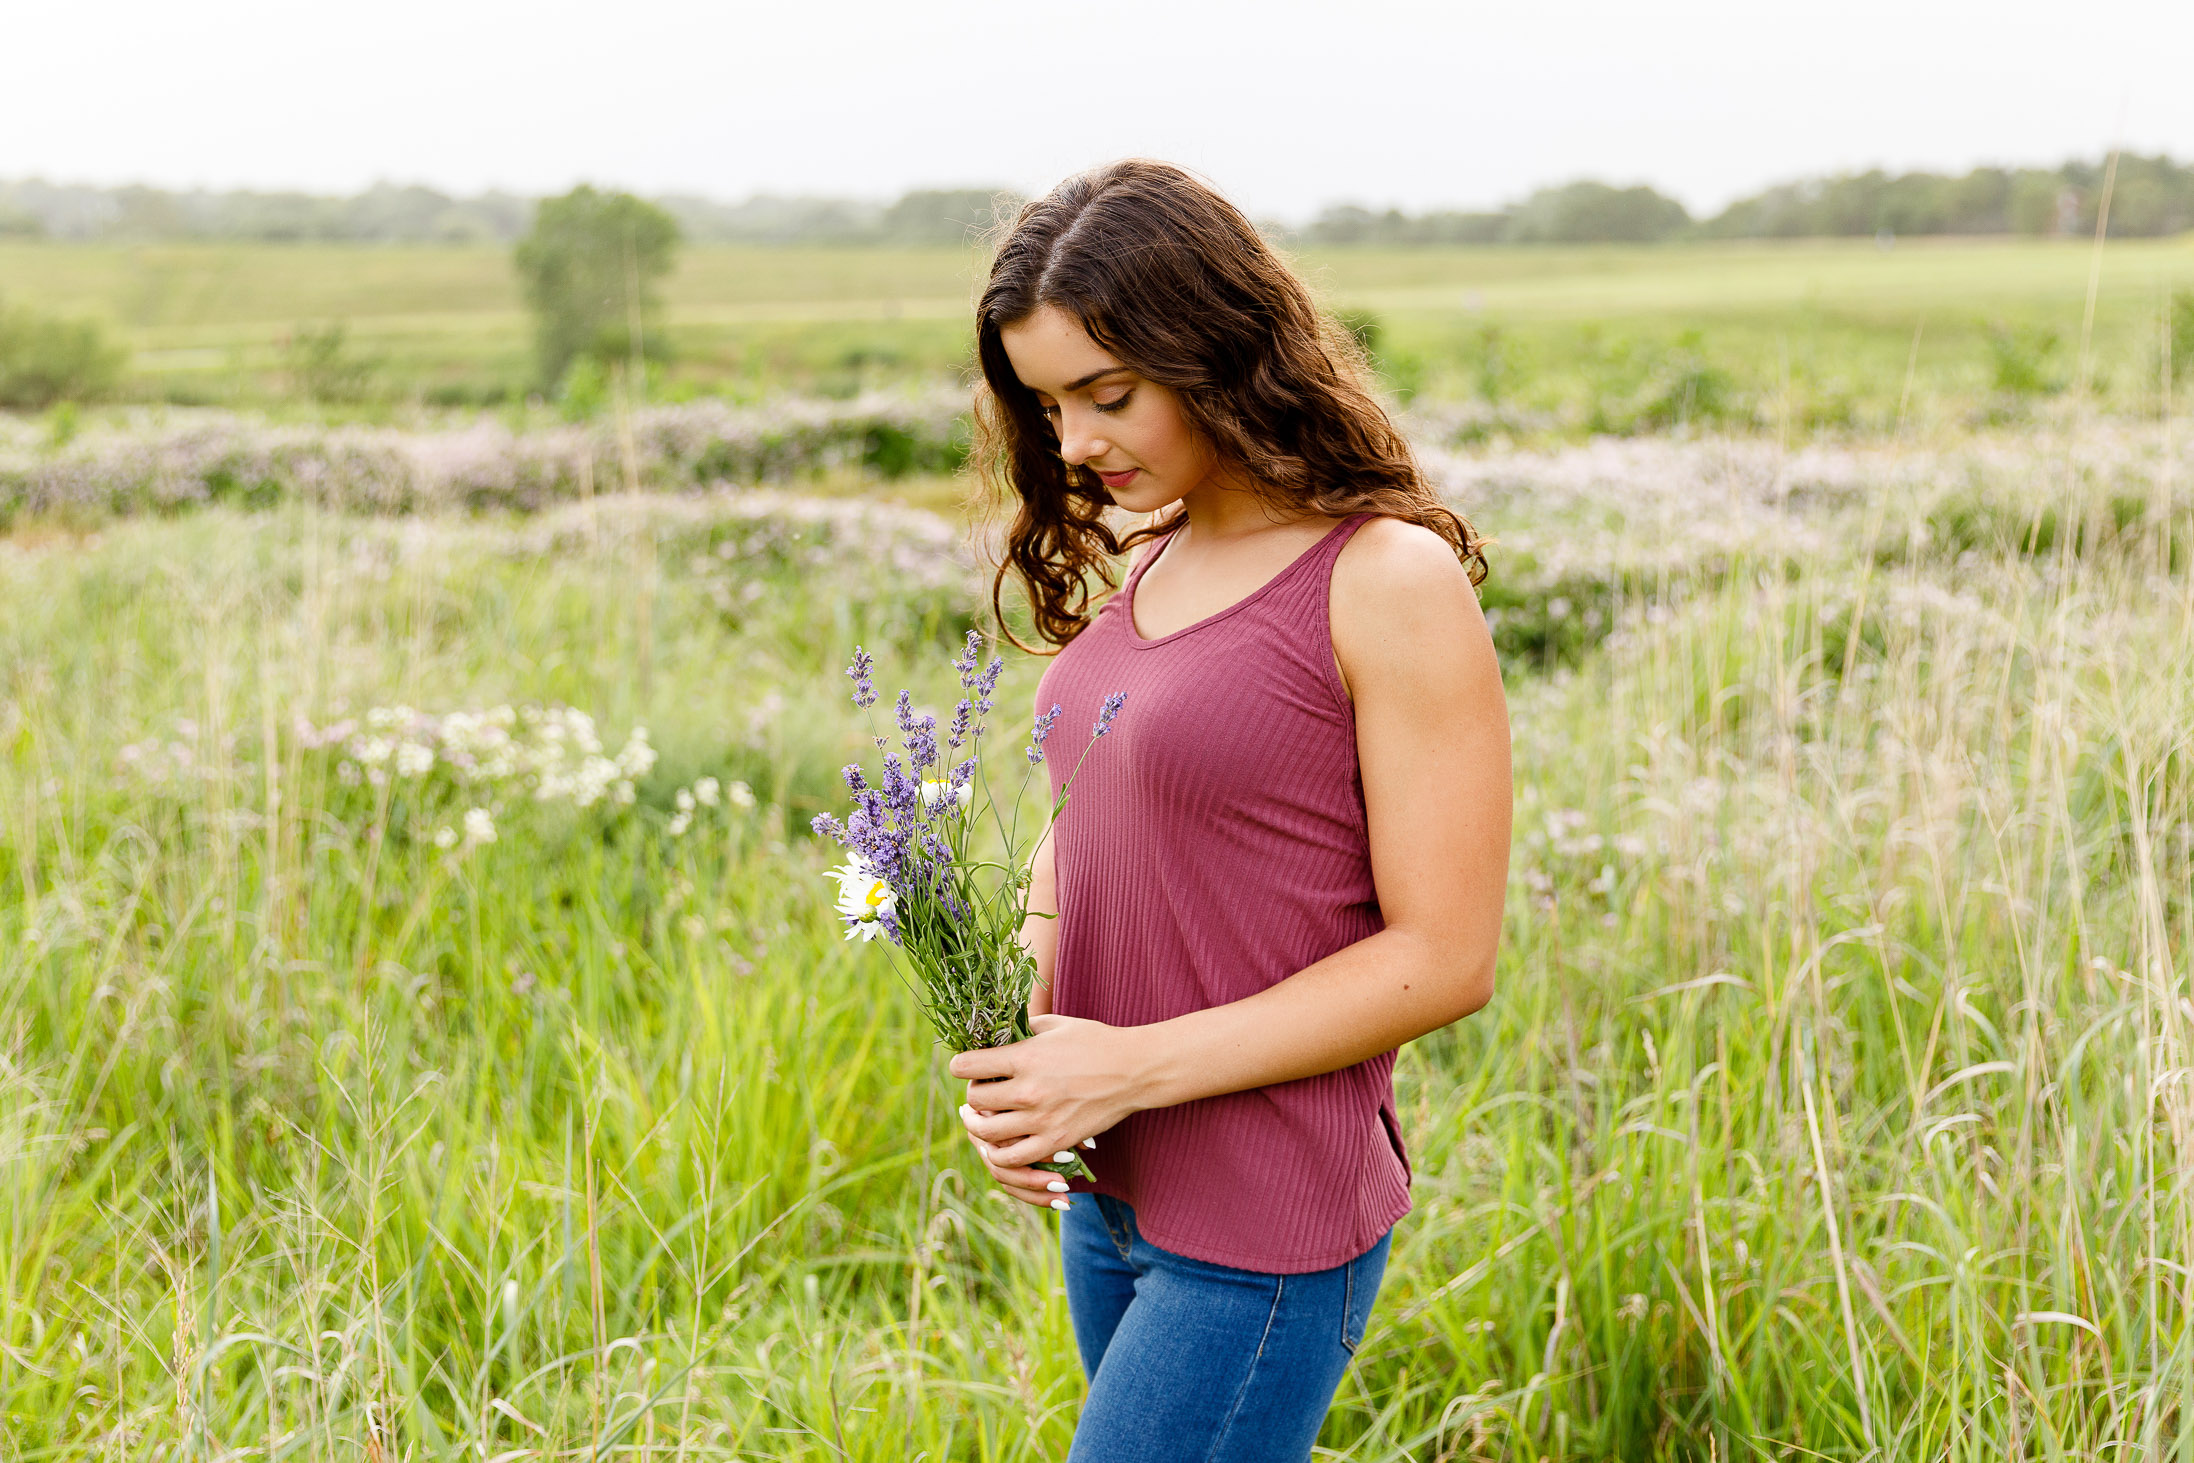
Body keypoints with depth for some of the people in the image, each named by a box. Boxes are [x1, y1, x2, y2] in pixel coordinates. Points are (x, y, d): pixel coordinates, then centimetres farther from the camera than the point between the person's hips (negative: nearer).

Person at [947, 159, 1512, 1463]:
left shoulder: (1391, 584, -14)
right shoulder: (1146, 568, 8)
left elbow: (1444, 956, -15)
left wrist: (1129, 1066, -17)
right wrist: (1016, 1043, -2)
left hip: (1262, 1241, -7)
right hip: (1109, 1199, 7)